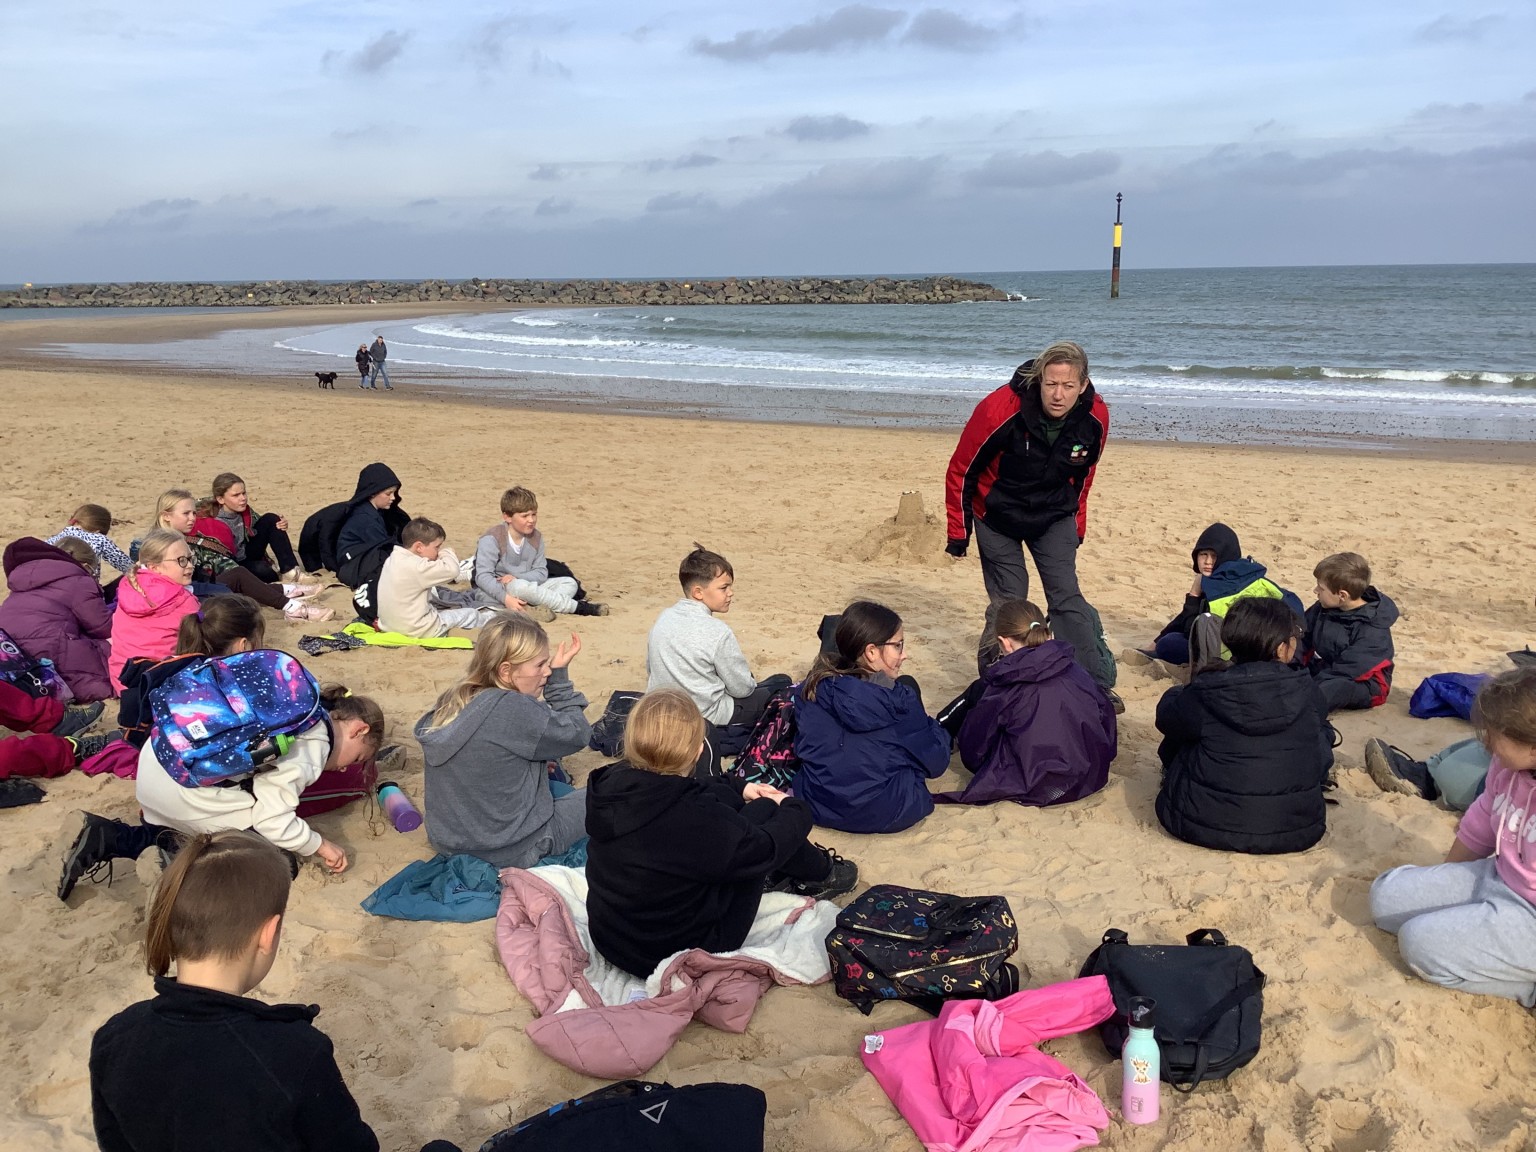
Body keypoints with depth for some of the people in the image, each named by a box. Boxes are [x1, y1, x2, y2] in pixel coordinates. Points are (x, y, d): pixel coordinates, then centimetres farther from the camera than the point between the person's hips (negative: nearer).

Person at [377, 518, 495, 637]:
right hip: (418, 630, -9)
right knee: (470, 614, 8)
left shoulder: (394, 559, 1)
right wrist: (446, 551, -7)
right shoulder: (415, 567, -28)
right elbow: (452, 570, -26)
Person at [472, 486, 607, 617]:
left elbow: (541, 572, -1)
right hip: (494, 592, -7)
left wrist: (516, 578, -22)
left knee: (570, 583, 0)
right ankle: (580, 607, -29)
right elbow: (483, 575, -22)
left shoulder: (536, 537, 2)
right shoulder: (491, 539, -16)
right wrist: (506, 598, -35)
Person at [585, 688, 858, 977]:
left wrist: (738, 788, 18)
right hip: (677, 952, -6)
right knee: (763, 811, 0)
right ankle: (818, 874, 28)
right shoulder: (696, 821, -32)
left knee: (724, 798, 10)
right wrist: (795, 809, 7)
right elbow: (767, 848, -13)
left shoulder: (612, 782, -12)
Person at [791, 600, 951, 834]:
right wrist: (936, 731, 14)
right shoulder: (899, 698, -16)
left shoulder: (813, 686, -5)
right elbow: (936, 762, -7)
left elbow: (802, 747, 8)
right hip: (885, 814, -4)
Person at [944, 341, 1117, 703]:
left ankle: (1097, 687, -1)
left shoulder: (1095, 417, -17)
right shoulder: (1000, 410, -29)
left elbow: (1083, 474, 5)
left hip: (1054, 516, 3)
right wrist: (958, 531, -8)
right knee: (1008, 602, -3)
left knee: (1067, 598, -5)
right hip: (997, 515, -2)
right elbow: (961, 471, -15)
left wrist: (1077, 524, 14)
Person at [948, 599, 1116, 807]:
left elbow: (973, 749, -2)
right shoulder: (1076, 671, -2)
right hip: (1091, 778, 5)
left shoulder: (1004, 689, -11)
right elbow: (1106, 717, 9)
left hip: (1034, 788, -5)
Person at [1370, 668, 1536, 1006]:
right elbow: (1478, 830, 11)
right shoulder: (1507, 767, -5)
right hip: (1495, 879, 9)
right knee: (1386, 895, 6)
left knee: (1420, 942, -19)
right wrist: (1442, 886, 22)